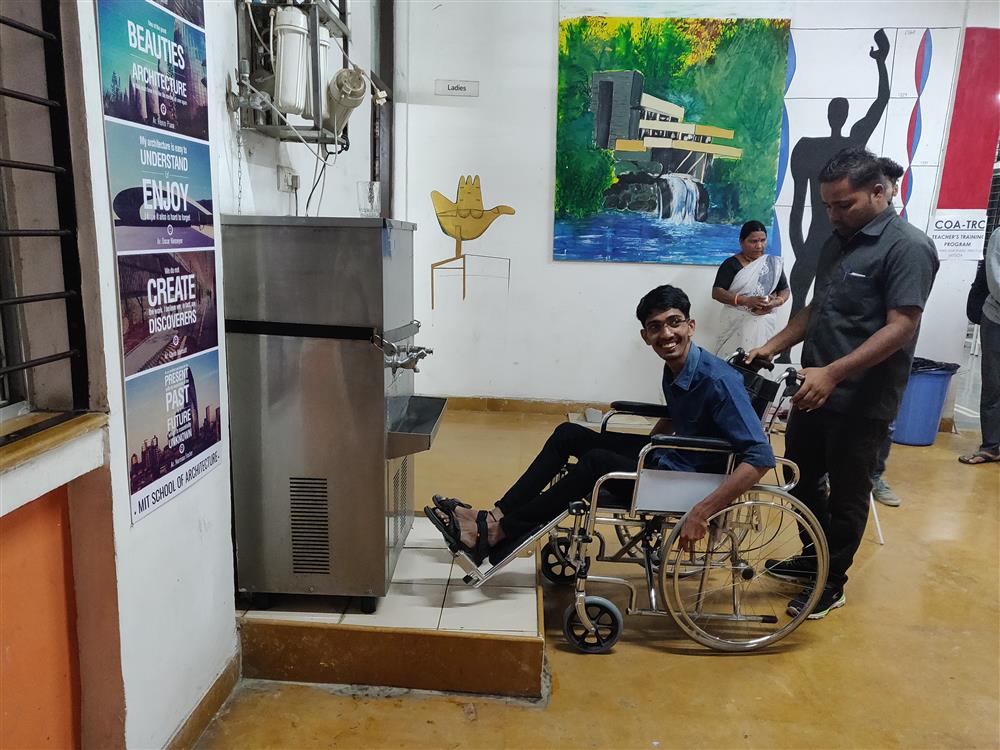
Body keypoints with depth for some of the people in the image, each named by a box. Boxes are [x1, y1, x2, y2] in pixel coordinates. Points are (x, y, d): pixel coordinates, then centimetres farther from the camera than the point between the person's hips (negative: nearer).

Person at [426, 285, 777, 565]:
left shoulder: (718, 380, -23)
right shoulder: (674, 368, 3)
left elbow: (760, 457, -29)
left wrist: (703, 512, -34)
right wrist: (642, 452, 13)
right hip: (666, 458, 9)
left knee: (598, 461, -29)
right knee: (569, 435, 2)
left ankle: (494, 533, -21)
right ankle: (497, 515, -5)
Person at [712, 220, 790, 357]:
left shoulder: (773, 263, 10)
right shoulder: (731, 264, 0)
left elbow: (784, 289, 15)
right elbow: (716, 292, -8)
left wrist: (776, 302, -8)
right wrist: (746, 300, -20)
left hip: (765, 324, 2)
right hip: (737, 323, -2)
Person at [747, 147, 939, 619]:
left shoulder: (907, 247, -14)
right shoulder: (838, 240, 11)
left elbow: (901, 328, -22)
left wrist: (832, 373, -30)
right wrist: (773, 347, 5)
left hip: (862, 400, -8)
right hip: (814, 390, 8)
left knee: (847, 492, 7)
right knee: (800, 478, 18)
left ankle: (831, 583, 24)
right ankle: (814, 557, 39)